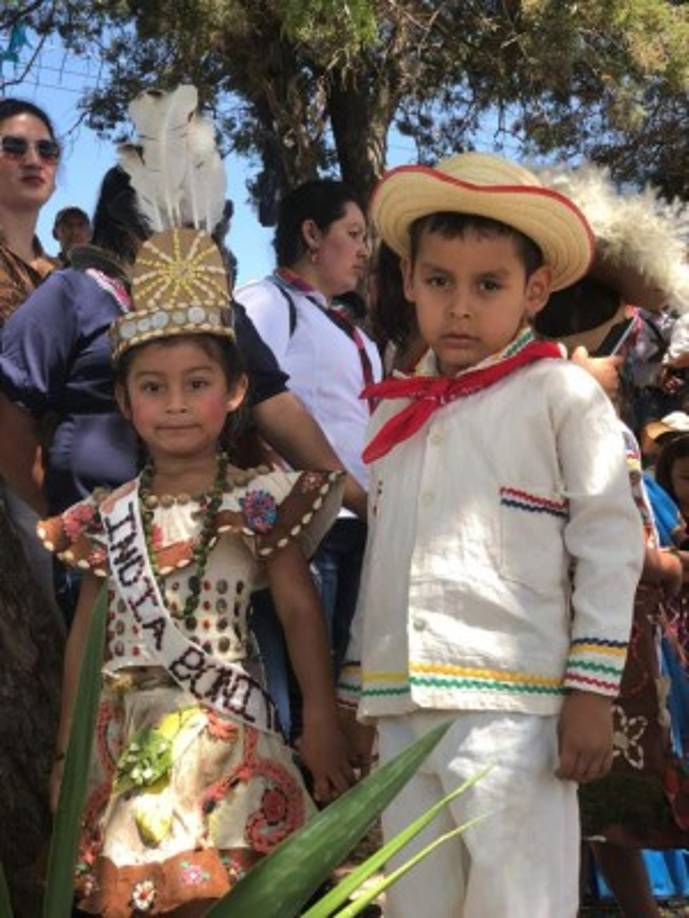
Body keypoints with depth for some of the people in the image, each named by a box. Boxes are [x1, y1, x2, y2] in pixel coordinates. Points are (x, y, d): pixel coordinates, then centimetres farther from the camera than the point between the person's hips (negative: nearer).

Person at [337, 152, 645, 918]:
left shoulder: (562, 394, -2)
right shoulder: (395, 410, 15)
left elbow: (610, 546, -5)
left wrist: (590, 693, -9)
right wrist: (353, 695, 19)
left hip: (511, 706, -5)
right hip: (401, 709, 6)